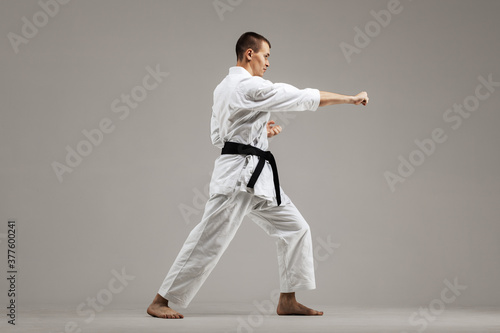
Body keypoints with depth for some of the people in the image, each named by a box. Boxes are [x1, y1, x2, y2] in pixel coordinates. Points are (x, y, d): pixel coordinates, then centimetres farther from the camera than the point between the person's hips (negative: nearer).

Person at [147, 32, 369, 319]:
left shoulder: (224, 88, 16)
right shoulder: (251, 87, -15)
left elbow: (218, 136, 20)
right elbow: (305, 98, -14)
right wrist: (350, 98, -6)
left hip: (257, 176, 11)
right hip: (238, 175, -11)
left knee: (295, 228, 9)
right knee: (208, 241, -7)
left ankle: (288, 301, 14)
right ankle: (160, 302, 2)